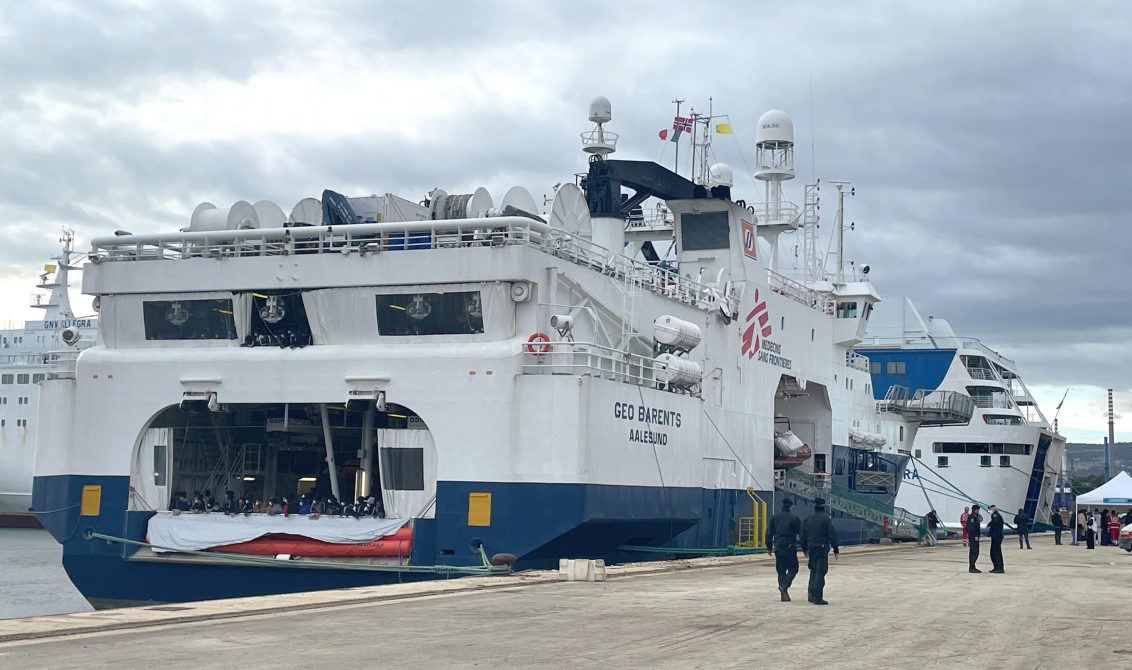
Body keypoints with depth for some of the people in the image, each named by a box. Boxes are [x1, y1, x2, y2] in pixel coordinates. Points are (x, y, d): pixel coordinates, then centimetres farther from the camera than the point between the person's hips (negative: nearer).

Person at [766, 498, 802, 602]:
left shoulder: (774, 518, 7)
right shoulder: (794, 518, -5)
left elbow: (769, 533, 8)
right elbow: (801, 533, -6)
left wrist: (769, 547, 16)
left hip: (778, 547, 4)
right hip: (790, 547, -4)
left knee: (781, 570, 9)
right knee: (793, 569, 7)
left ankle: (784, 595, 7)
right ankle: (784, 585, -17)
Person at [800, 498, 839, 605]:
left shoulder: (808, 519, 8)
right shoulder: (826, 518, -10)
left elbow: (803, 535, 15)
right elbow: (832, 534, -12)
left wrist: (804, 549, 26)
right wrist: (836, 549, -7)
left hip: (811, 547, 6)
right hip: (822, 548, -5)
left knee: (813, 571, 19)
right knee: (820, 572, -5)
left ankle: (812, 595, 20)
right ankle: (817, 598, -9)